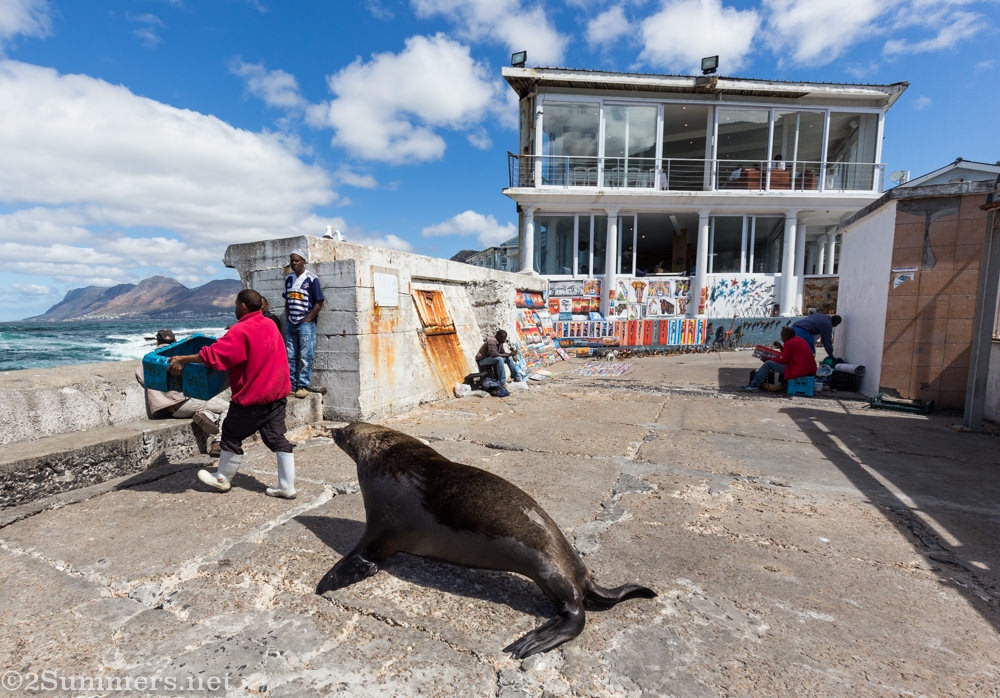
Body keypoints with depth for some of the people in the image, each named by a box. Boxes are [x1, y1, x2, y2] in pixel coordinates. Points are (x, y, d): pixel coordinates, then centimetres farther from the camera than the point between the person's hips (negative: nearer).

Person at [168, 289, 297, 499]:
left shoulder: (241, 331, -17)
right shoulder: (270, 324, 9)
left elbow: (214, 354, -19)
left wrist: (183, 359, -9)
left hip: (252, 396, -7)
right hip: (277, 393, 7)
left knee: (232, 434, 14)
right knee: (277, 438, 8)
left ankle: (222, 479, 32)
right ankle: (287, 487, 9)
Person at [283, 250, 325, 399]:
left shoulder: (311, 278, -5)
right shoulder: (288, 278, 14)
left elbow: (319, 303, -7)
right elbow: (287, 302, 21)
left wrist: (307, 320, -10)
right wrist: (287, 320, 10)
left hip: (306, 323, -6)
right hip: (291, 324, 6)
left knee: (305, 357, -5)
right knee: (290, 356, 7)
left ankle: (303, 386, 0)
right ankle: (291, 386, 14)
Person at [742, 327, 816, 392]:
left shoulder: (789, 343, -14)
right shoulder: (800, 340, 15)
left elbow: (784, 360, -10)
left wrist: (769, 359, 0)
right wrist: (781, 347, 18)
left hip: (798, 371, -10)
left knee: (768, 363, -6)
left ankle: (754, 385, -6)